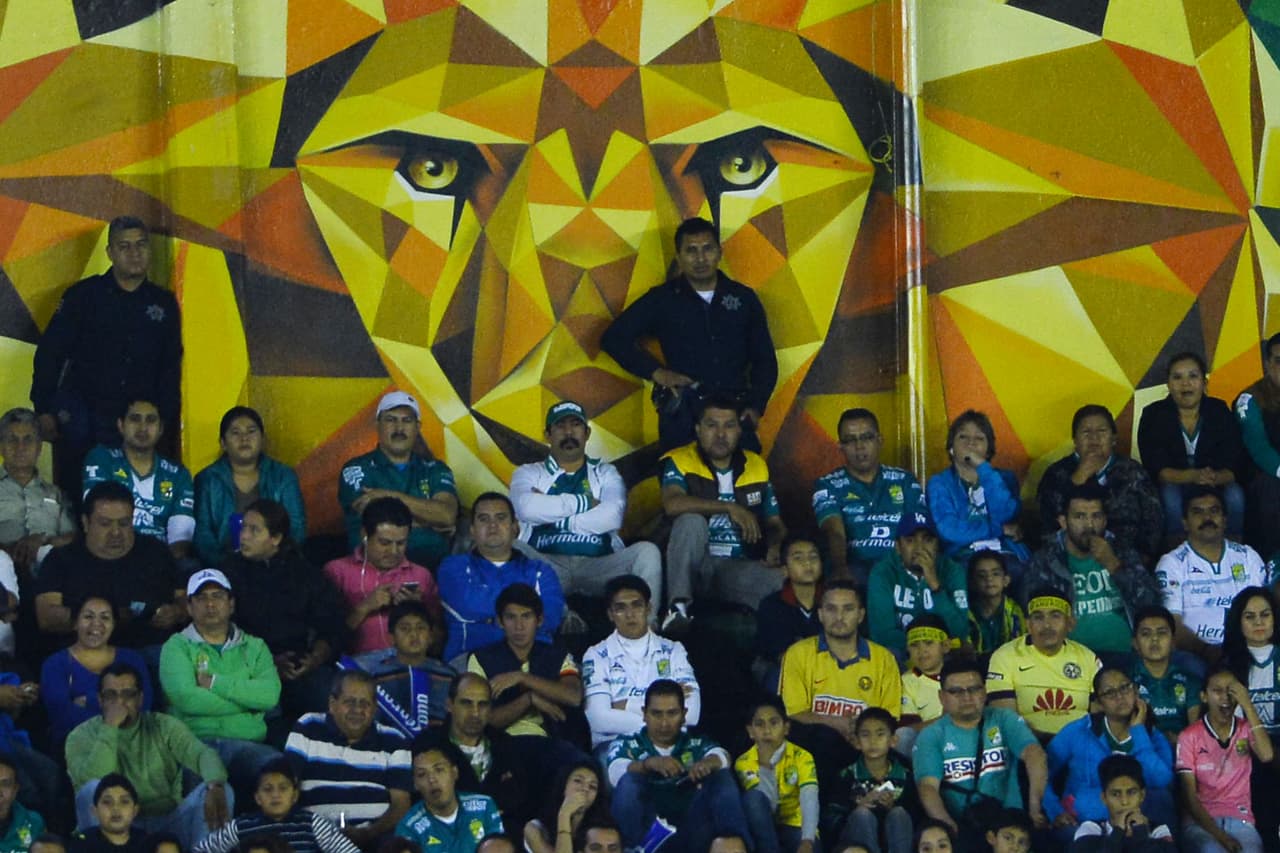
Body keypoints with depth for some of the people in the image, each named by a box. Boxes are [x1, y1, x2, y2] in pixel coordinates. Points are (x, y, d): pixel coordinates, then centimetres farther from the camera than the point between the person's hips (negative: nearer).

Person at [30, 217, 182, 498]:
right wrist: (44, 411, -8)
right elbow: (49, 354, -1)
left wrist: (166, 420, 6)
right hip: (81, 426, -2)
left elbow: (170, 369, 14)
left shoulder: (164, 304, 8)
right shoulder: (83, 296, 0)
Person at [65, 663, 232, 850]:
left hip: (168, 824, 2)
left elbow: (203, 754, -12)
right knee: (92, 790, -32)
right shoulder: (81, 736, 3)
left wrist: (215, 787, -35)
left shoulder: (164, 726, 8)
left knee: (221, 791, -22)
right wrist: (109, 728, -16)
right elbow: (90, 780, -18)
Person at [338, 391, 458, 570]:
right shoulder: (356, 470, 7)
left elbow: (448, 515, -4)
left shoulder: (435, 470, 15)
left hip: (434, 567, 2)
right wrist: (432, 522, 1)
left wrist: (391, 496, -8)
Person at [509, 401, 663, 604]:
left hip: (598, 566, 1)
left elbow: (612, 516, -1)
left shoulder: (606, 473, 23)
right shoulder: (529, 473, 20)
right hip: (548, 564, -1)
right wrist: (585, 503, 0)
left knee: (647, 551, -26)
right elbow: (527, 508, -6)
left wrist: (553, 516, 0)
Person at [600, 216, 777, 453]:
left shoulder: (744, 298, 11)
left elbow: (765, 359, 15)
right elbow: (613, 339, 7)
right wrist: (656, 372, -4)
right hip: (681, 417, -1)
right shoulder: (662, 300, 6)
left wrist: (756, 406, 0)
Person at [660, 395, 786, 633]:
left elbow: (775, 524, 18)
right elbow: (672, 504, -22)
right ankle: (679, 606, -29)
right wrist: (730, 508, -22)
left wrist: (774, 547, -6)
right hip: (695, 566, -1)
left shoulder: (756, 467, 14)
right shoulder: (680, 462, 0)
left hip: (740, 567, 1)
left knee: (784, 584, -32)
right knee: (691, 521, -32)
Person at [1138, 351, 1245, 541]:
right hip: (1173, 485, -1)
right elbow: (1157, 470, -17)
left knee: (1235, 494, -29)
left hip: (1215, 488, 1)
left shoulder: (1219, 412, -3)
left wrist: (1215, 478, -36)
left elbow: (1233, 467, -10)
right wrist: (1194, 476, -36)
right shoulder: (1153, 416, -7)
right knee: (1170, 494, -33)